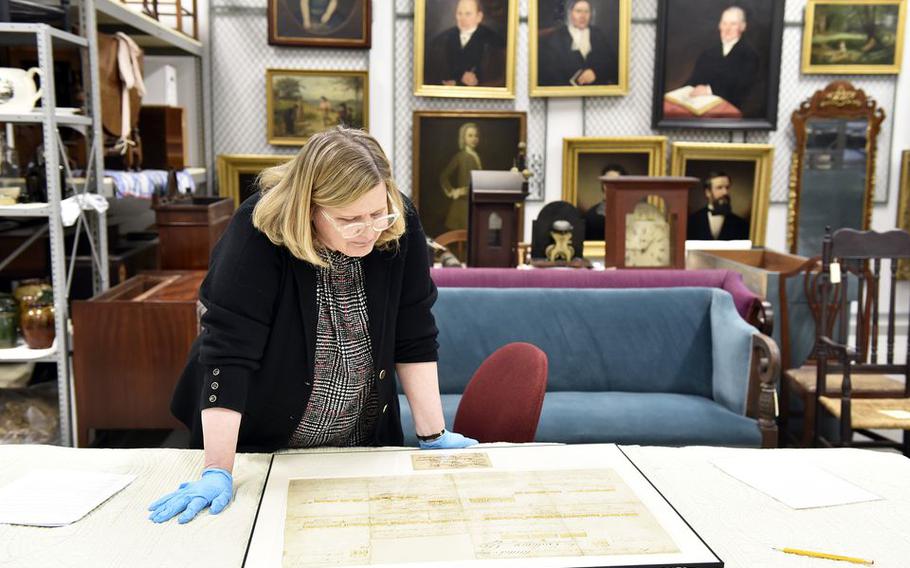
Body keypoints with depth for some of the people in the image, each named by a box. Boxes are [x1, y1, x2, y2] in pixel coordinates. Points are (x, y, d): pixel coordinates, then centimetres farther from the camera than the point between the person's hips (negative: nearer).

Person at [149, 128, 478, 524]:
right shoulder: (259, 230, -28)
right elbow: (228, 349, -30)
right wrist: (218, 472, -32)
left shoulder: (400, 226, -18)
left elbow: (414, 337, -12)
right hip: (254, 443, -2)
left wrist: (433, 434, -11)